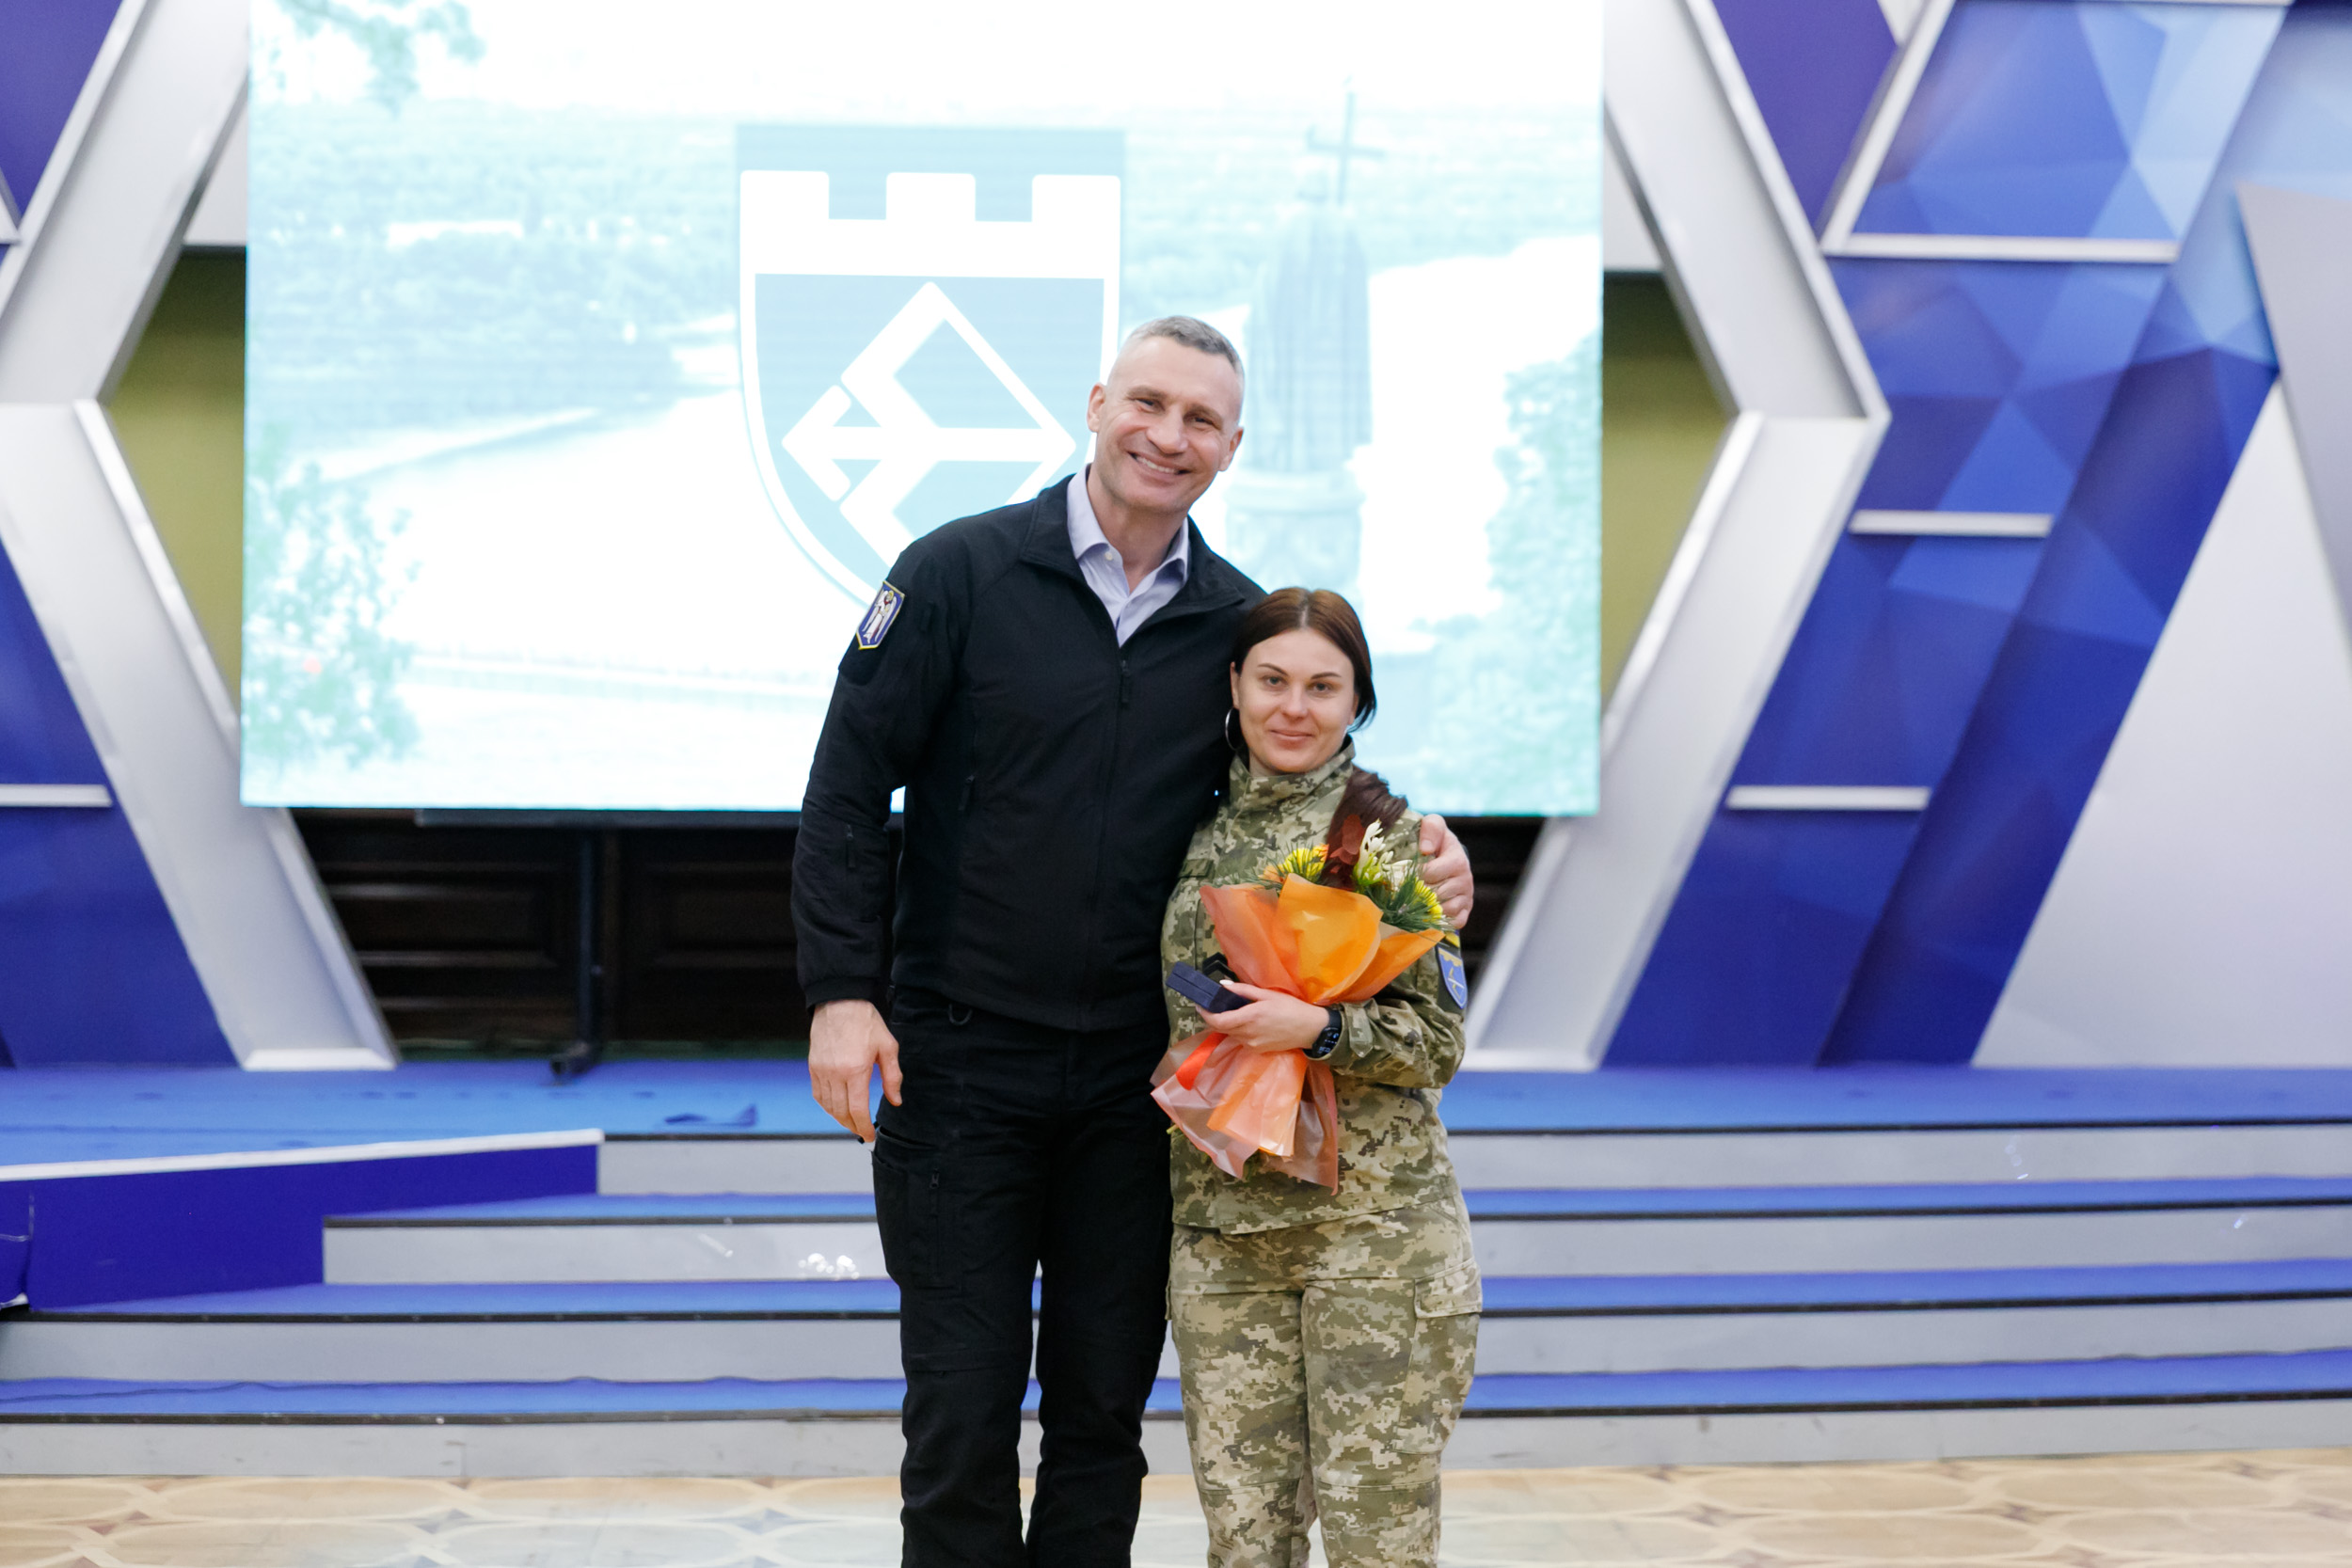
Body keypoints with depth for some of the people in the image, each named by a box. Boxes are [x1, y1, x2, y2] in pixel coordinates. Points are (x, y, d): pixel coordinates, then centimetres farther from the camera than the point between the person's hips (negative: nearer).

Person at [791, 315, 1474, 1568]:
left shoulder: (1237, 620, 6)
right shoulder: (961, 573, -4)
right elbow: (847, 786, -3)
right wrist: (843, 989, -12)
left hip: (1136, 1080, 3)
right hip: (959, 1063, -3)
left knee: (1104, 1408, 9)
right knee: (962, 1412, 1)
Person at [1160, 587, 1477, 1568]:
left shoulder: (1390, 834, 0)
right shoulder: (1201, 834, 13)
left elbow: (1437, 1041, -4)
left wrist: (1318, 1028, -19)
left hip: (1376, 1224, -4)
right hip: (1219, 1225, 4)